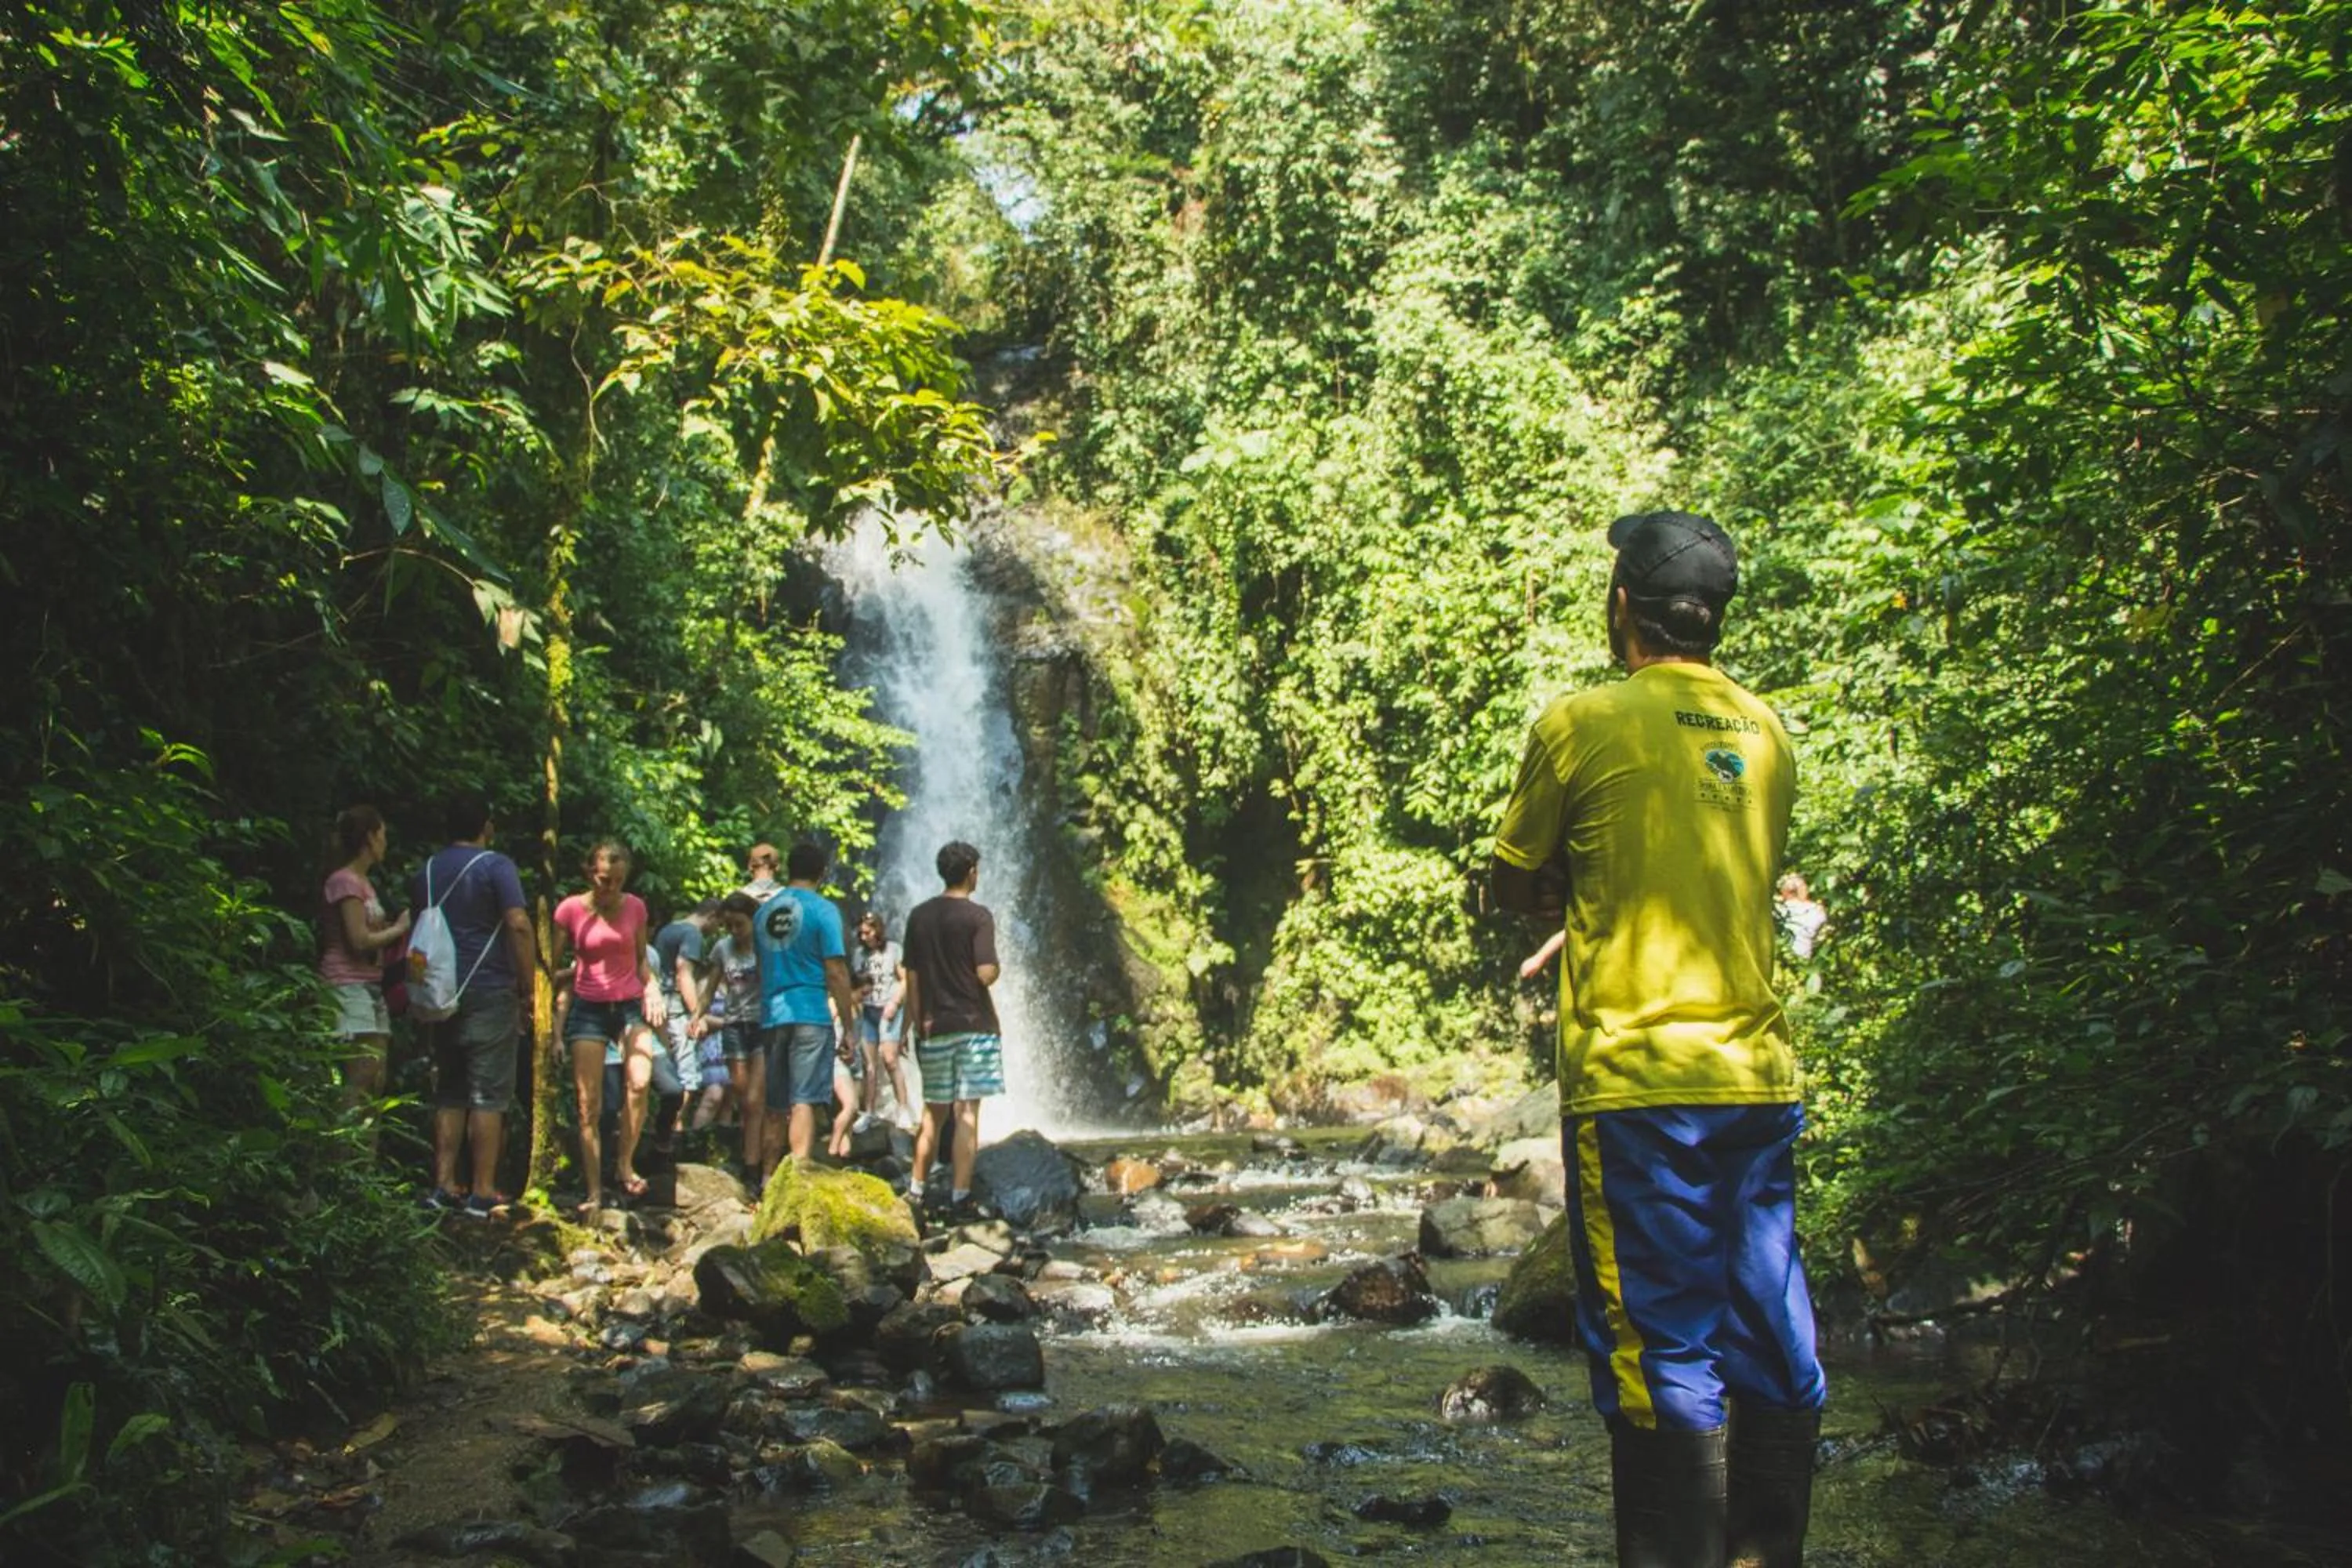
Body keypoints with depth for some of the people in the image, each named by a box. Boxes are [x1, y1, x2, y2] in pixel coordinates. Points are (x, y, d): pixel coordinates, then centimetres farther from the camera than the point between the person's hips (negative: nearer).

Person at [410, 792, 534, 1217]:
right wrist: (527, 989, -11)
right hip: (490, 992, -5)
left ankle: (444, 1185, 11)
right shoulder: (495, 867, -6)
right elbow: (519, 926, -16)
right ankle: (483, 1193, -3)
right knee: (489, 1094, -2)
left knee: (449, 1093, 12)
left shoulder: (424, 872, 12)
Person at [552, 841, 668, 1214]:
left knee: (640, 1082, -24)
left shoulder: (634, 907, 4)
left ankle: (626, 1163, -5)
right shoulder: (570, 910, -3)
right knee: (589, 1106, -4)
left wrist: (653, 988, -1)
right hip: (588, 1009, -1)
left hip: (629, 1006, 1)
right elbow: (552, 966, 4)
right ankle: (594, 1193, 3)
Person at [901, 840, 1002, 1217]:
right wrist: (997, 968, 6)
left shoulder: (919, 916, 7)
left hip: (934, 1027, 5)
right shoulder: (978, 916, -8)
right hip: (974, 1024, -5)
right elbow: (986, 974, -16)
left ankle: (919, 1187, 17)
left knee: (934, 1111, 15)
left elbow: (912, 977, 8)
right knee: (967, 1112, -2)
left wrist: (916, 1023, 15)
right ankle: (959, 1196, -3)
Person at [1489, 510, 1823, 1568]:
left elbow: (1515, 886, 4)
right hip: (1759, 1078, 6)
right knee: (1772, 1348, 11)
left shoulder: (1582, 724, -6)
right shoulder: (1767, 733, 10)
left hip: (1633, 1082, -6)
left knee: (1661, 1359, -2)